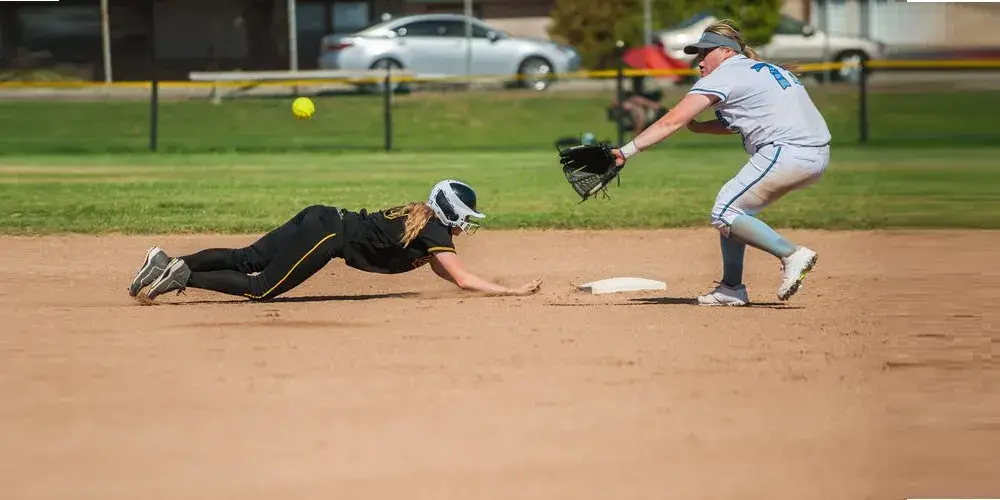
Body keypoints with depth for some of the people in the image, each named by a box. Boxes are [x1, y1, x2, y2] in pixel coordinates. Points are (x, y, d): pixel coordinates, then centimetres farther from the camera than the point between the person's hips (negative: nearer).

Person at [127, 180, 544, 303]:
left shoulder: (423, 215, 19)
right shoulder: (434, 231, -8)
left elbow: (443, 271, 31)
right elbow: (464, 279, -14)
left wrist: (480, 285, 19)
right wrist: (512, 292, -10)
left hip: (321, 220, 8)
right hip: (328, 234, -8)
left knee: (245, 259, 6)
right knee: (261, 287, -9)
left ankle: (167, 265, -2)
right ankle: (181, 275, -16)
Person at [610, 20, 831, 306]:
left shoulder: (724, 75, -1)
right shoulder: (765, 70, 24)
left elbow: (672, 121, -8)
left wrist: (627, 151, -10)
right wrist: (698, 127, 21)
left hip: (787, 152, -9)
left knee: (725, 215, -4)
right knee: (733, 207, 18)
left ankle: (792, 253, -12)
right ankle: (732, 289, 16)